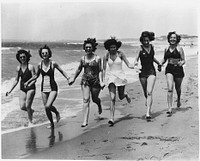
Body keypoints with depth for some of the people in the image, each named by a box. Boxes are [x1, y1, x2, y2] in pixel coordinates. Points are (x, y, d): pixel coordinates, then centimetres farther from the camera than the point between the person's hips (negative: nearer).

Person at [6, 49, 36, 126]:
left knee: (27, 106, -7)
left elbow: (34, 79, -14)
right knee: (22, 107, -5)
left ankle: (30, 122, 15)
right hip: (22, 89, 5)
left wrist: (29, 84, -33)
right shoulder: (18, 68, 4)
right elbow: (16, 80, 12)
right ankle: (31, 111, 29)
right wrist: (10, 90, 10)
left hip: (31, 88, -5)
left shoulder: (31, 67, -11)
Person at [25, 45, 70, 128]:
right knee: (46, 108, 7)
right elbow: (36, 75, 18)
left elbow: (62, 71, 4)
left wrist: (67, 78, -10)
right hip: (44, 88, 4)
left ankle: (57, 113, 13)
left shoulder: (53, 63, -9)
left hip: (53, 88, -4)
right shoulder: (40, 64, 1)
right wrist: (28, 81, 13)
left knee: (48, 106, -20)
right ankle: (51, 123, 30)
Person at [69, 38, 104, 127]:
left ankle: (99, 105, 52)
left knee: (94, 99, 13)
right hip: (85, 80, 2)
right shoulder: (83, 58, 4)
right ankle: (85, 121, -11)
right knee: (86, 100, -9)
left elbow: (100, 71, -5)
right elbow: (79, 69, 17)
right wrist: (73, 79, 23)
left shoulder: (97, 58, -5)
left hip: (95, 80, -2)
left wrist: (101, 81, -16)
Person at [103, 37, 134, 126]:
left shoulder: (120, 54, -5)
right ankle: (111, 118, -9)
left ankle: (125, 94, 51)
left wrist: (133, 67, -25)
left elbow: (128, 64, -5)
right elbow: (104, 69, 4)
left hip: (120, 75, 0)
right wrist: (103, 80, 2)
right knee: (112, 98, -11)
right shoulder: (106, 56, -3)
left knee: (121, 97, 11)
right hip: (111, 76, 0)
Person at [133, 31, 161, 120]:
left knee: (149, 92, -13)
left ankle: (148, 113, -17)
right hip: (143, 71, -1)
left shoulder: (152, 47, 5)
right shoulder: (140, 48, -5)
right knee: (145, 92, 14)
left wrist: (159, 63, 36)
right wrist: (136, 63, -32)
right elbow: (136, 59, -10)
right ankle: (148, 101, 49)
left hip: (151, 71, 1)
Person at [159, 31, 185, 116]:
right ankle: (170, 108, -14)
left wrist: (181, 63, -25)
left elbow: (183, 60, -3)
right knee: (170, 89, -13)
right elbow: (164, 59, 19)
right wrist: (160, 64, 1)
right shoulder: (166, 49, 6)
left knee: (178, 88, 16)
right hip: (169, 69, 2)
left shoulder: (179, 48, -4)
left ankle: (178, 99, 50)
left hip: (178, 69, -1)